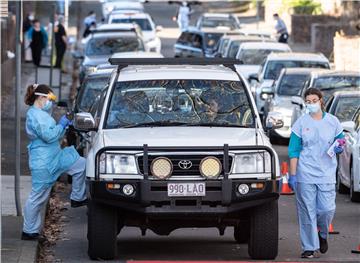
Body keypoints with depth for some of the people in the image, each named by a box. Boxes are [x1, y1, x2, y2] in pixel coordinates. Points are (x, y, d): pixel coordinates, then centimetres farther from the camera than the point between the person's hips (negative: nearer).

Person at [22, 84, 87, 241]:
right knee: (38, 196, -3)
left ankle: (77, 198, 19)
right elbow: (48, 135, -26)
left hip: (55, 156, 10)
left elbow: (54, 134, 22)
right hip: (43, 162, -10)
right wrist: (62, 125, -13)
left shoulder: (42, 114, 14)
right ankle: (29, 231, 5)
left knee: (81, 165, 10)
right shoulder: (35, 115, -18)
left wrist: (63, 126, 7)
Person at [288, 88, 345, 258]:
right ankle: (309, 247, 8)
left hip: (326, 174, 1)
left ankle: (322, 234, 24)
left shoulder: (332, 122, 6)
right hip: (305, 175, -1)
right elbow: (294, 151, 2)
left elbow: (340, 143, 16)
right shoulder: (301, 123, 2)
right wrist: (292, 175, -5)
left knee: (327, 209, -8)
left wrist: (339, 148, -9)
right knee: (307, 211, -1)